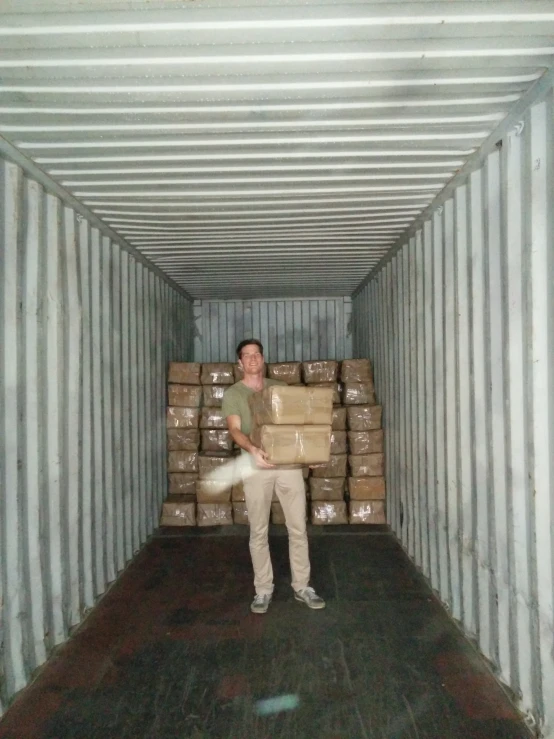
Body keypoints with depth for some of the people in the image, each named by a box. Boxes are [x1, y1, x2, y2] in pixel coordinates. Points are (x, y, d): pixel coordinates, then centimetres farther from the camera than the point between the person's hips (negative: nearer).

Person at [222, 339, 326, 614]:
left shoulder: (281, 388, 13)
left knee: (298, 528, 6)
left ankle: (302, 586, 21)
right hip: (256, 464, -2)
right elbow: (235, 429, -11)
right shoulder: (232, 394, 2)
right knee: (258, 531, 6)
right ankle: (263, 589, 20)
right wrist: (253, 449, -31)